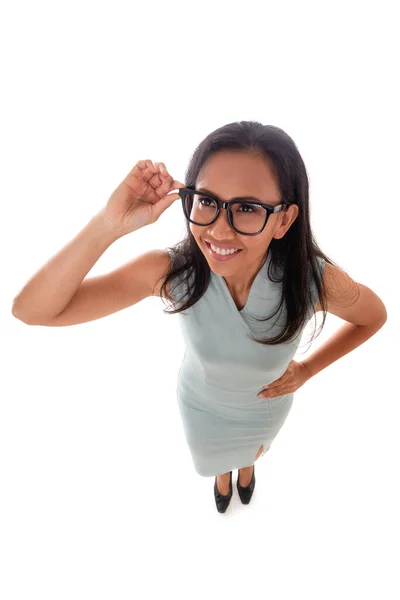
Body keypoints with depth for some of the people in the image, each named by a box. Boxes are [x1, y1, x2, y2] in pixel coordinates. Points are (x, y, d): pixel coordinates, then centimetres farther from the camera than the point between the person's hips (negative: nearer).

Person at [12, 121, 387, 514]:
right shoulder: (169, 271, -37)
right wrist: (110, 224, -52)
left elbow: (374, 315, -13)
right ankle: (223, 476, 72)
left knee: (255, 448, 36)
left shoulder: (314, 279, -37)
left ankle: (247, 467, 74)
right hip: (201, 404, 0)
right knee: (215, 456, 34)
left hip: (267, 403, 1)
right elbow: (31, 311, -40)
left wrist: (307, 369, -16)